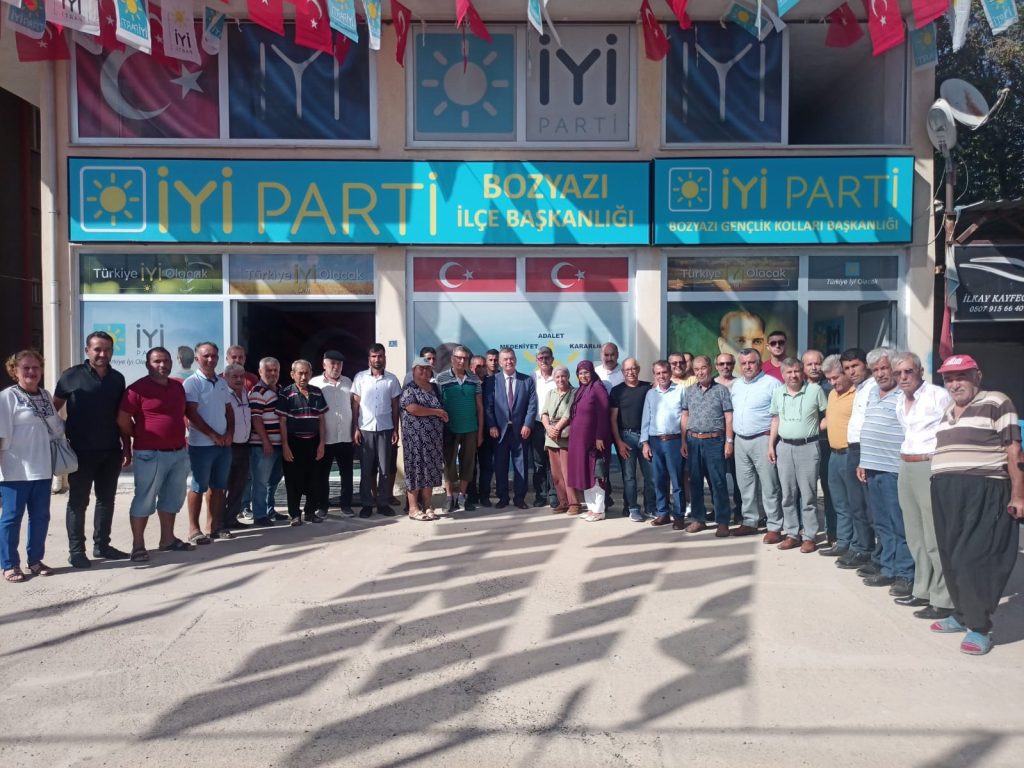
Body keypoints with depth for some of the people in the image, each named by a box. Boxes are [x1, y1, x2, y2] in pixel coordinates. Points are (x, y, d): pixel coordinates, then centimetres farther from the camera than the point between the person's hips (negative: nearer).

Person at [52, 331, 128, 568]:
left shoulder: (117, 378, 8)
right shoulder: (72, 375, -5)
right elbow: (54, 407, 1)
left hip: (111, 451, 4)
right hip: (82, 451, -4)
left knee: (106, 499, 11)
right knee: (78, 501, 4)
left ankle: (102, 545, 22)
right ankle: (76, 550, 12)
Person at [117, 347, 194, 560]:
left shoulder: (178, 387, 11)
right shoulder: (138, 388, -11)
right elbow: (122, 420, -10)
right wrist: (141, 437, 3)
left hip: (179, 453, 7)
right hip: (150, 455, -7)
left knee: (172, 499, 15)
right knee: (144, 500, -1)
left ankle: (168, 539, 27)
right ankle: (138, 546, 8)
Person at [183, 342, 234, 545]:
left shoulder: (222, 383, 12)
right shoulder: (192, 383, -8)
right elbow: (191, 413, -15)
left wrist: (230, 433, 0)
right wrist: (213, 435, -14)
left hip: (224, 443, 6)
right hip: (201, 444, -6)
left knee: (218, 487, 11)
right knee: (199, 487, -1)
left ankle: (215, 526, 19)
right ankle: (194, 529, 6)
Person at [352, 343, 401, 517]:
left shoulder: (392, 379, 3)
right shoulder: (360, 377, 1)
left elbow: (395, 406, 7)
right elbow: (355, 404, 2)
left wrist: (396, 429, 2)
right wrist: (355, 428, -3)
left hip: (385, 429, 1)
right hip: (365, 429, -1)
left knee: (385, 468, 4)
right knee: (366, 469, 5)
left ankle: (383, 503, 14)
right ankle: (367, 504, 13)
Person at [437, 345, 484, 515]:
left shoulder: (474, 379, 4)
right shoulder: (441, 378, -5)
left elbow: (480, 407, 7)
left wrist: (480, 431, 5)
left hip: (470, 429, 3)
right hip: (450, 429, -3)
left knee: (468, 462, 9)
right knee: (450, 462, 7)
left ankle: (462, 495, 21)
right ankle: (450, 496, 19)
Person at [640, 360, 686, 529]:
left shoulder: (680, 390, 0)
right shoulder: (650, 393, 12)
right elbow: (645, 419, 12)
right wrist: (645, 442, 5)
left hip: (674, 440, -4)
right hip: (655, 441, 4)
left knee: (676, 480, 0)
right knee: (659, 480, 9)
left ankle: (679, 515, 8)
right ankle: (663, 513, 20)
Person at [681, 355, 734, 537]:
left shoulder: (721, 390, 0)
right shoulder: (689, 391, 10)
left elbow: (728, 418, -2)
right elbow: (685, 417, 12)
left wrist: (729, 441, -8)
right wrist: (684, 441, 7)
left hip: (714, 441, -4)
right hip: (693, 441, 4)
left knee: (718, 482, -1)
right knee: (695, 481, 9)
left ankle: (722, 522, 6)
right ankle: (698, 519, 19)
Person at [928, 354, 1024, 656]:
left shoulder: (996, 403, -4)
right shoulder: (946, 412, 18)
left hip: (983, 492, -7)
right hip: (946, 493, 7)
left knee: (974, 558, -7)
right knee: (951, 558, 11)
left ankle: (979, 627, 3)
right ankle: (962, 614, 24)